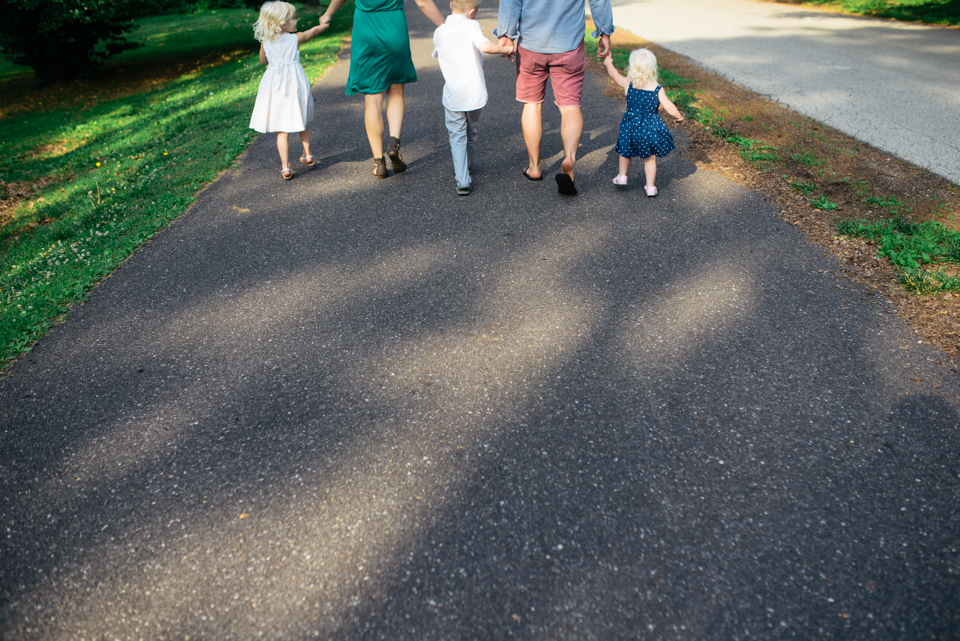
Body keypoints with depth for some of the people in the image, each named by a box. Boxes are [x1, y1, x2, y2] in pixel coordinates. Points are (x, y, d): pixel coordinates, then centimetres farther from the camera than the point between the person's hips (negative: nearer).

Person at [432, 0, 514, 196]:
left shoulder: (439, 32, 6)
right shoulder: (471, 26, -8)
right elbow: (485, 46, -25)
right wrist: (505, 49, -10)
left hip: (453, 95, 2)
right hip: (475, 92, -1)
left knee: (457, 137, 5)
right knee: (471, 134, 20)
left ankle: (462, 181, -9)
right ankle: (465, 167, 40)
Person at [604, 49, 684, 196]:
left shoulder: (628, 84, -7)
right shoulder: (657, 89, -10)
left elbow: (614, 74, 10)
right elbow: (669, 107, -12)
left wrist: (608, 63, 29)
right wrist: (678, 117, 7)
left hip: (631, 126, 1)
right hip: (651, 127, -1)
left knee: (625, 151, 25)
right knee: (650, 158, 12)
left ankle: (622, 176, 36)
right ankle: (650, 186, 15)